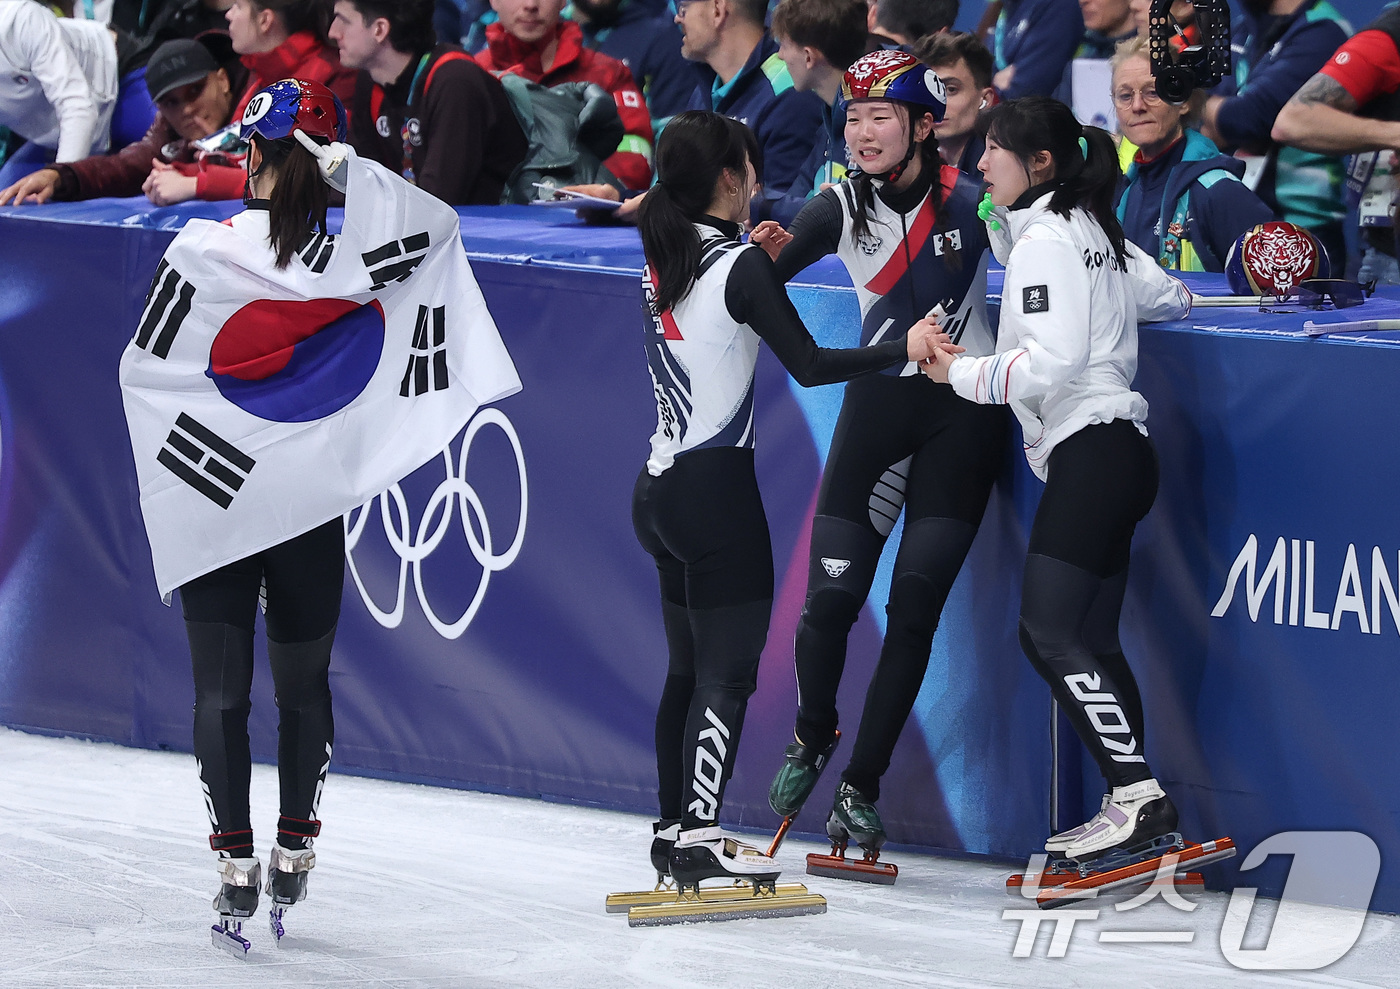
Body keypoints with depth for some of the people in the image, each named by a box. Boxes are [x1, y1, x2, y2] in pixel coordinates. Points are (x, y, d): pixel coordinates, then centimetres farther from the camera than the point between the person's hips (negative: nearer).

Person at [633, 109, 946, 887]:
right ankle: (700, 836, -11)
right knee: (729, 668, -6)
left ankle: (676, 826, 17)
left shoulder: (665, 261, 9)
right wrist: (905, 348, -12)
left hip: (661, 489, 8)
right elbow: (809, 365, -17)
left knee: (689, 667, 14)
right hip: (715, 488, -8)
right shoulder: (739, 267, -13)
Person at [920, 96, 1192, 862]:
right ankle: (1129, 807, 2)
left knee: (1049, 632, -17)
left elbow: (1052, 360, -18)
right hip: (1116, 453, 10)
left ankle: (1139, 794, -23)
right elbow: (1171, 299, 25)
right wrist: (1123, 295, 42)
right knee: (1089, 640, 7)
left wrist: (961, 373, -8)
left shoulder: (1046, 239, -9)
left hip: (1089, 451, -10)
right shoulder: (1094, 232, 18)